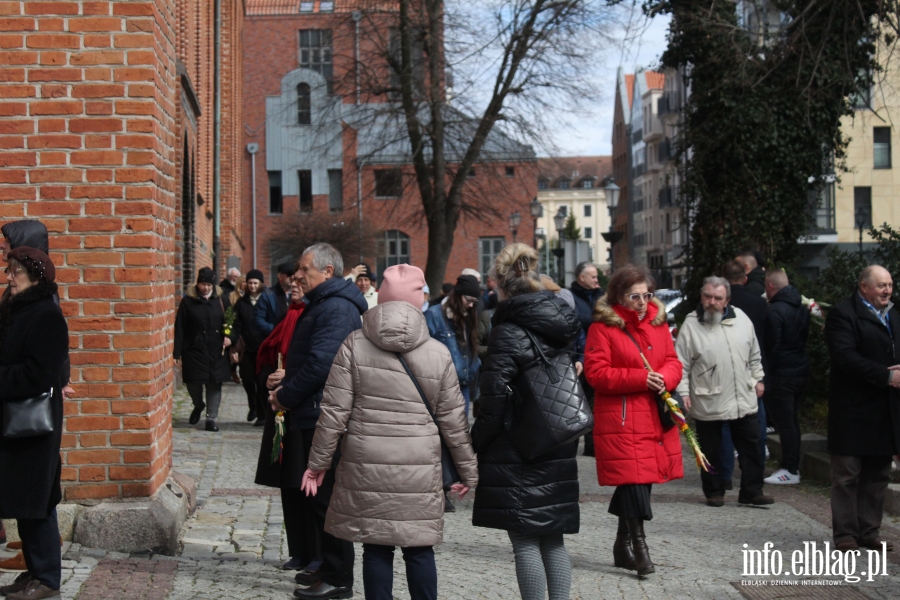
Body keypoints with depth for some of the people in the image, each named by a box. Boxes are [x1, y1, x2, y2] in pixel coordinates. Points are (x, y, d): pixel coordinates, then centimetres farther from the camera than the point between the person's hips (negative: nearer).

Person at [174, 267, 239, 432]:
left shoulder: (220, 299, 3)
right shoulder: (188, 301, -2)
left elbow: (235, 323, 9)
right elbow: (179, 328, -3)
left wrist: (231, 337, -10)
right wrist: (177, 353, -7)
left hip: (216, 351, 1)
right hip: (194, 350, -1)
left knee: (214, 383, 2)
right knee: (193, 381, 4)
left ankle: (211, 418, 10)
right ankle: (198, 405, 35)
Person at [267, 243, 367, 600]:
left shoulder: (336, 308, -17)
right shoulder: (322, 304, 18)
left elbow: (320, 363, -25)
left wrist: (286, 396, -13)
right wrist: (288, 378, 7)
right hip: (313, 414, 11)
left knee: (326, 496, -4)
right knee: (321, 495, 16)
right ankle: (329, 567, 26)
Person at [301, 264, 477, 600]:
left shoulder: (354, 345, -1)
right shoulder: (439, 353, 1)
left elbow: (334, 412, -3)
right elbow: (453, 421, 5)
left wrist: (318, 462, 7)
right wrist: (469, 472, 15)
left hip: (366, 466, 0)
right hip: (419, 470, 0)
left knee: (376, 547, 8)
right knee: (419, 548, 9)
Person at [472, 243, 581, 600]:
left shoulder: (509, 333, -15)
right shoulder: (565, 324, 8)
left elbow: (494, 402, -17)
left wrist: (475, 443, -5)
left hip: (516, 454, -7)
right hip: (559, 451, 7)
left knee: (525, 541, 0)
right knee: (552, 539, 14)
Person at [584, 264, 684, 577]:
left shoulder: (658, 322, 11)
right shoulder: (602, 327, -7)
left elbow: (673, 362, 13)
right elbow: (596, 373, -12)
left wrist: (664, 378, -11)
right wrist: (641, 378, -18)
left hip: (655, 418, 6)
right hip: (620, 419, -6)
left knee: (638, 482, 12)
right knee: (633, 480, -11)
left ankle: (623, 545, 25)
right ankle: (638, 544, 1)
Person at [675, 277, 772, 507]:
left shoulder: (741, 319, 4)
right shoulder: (691, 325, -7)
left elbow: (754, 355, 16)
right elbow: (681, 364, -7)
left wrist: (757, 379, 15)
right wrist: (683, 392, -13)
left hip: (744, 399, 4)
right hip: (708, 403, -4)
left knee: (751, 447, 9)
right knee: (711, 451, 6)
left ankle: (751, 491, 19)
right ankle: (714, 492, 21)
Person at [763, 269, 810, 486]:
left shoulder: (775, 311, -17)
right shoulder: (802, 308, 11)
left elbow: (771, 345, -17)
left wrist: (766, 372, -7)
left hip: (781, 374, -9)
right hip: (801, 370, 9)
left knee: (784, 422, -3)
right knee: (792, 421, 15)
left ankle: (790, 470, 0)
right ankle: (792, 466, 21)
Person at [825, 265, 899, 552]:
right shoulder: (843, 314, -10)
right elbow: (845, 356, -20)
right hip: (853, 408, -7)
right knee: (847, 475, 1)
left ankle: (869, 532, 21)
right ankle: (845, 534, 7)